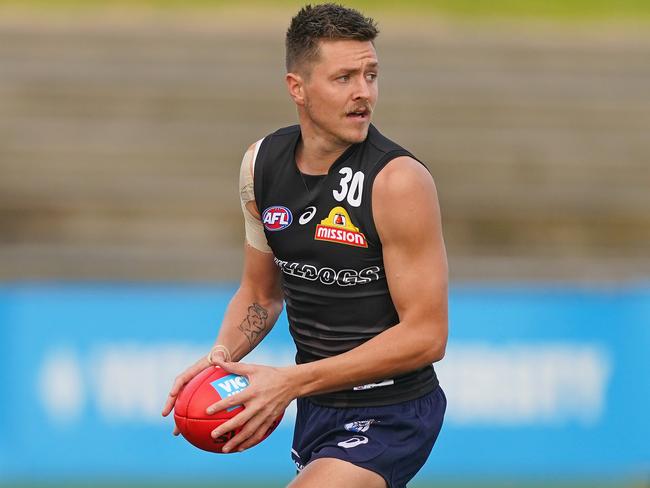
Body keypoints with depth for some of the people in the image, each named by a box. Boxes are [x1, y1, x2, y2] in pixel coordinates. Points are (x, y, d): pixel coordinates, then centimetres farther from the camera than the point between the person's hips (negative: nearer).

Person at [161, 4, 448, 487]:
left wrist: (292, 381, -25)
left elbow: (426, 335, -21)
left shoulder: (399, 180, -20)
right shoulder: (262, 163, 0)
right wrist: (222, 355, -7)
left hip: (389, 418, -7)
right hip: (316, 409, 7)